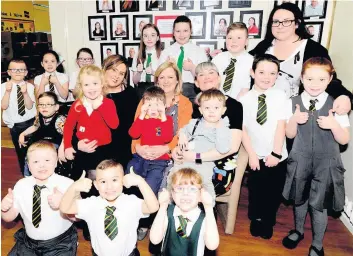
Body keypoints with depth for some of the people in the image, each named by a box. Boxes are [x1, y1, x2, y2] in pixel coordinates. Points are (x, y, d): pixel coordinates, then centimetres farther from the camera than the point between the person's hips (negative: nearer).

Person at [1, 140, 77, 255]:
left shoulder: (67, 184, -17)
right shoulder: (21, 185, -5)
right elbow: (9, 217, 3)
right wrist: (4, 208, -19)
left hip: (61, 245, -3)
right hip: (29, 242, 4)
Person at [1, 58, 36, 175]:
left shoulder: (29, 86, -5)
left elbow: (29, 106, -14)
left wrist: (25, 92, -29)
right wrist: (8, 91, -28)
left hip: (31, 123, 0)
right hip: (15, 126, 0)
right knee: (21, 152, 13)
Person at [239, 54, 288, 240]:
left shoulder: (280, 96, -5)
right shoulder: (245, 99, -5)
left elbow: (281, 125, -10)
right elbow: (242, 129, -5)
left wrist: (276, 153, -14)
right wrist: (251, 154, -10)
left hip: (277, 157, 0)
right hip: (257, 156, 0)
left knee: (274, 192, 13)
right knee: (256, 191, 14)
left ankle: (268, 222, 40)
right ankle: (256, 220, 42)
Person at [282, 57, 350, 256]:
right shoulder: (294, 103, -8)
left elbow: (344, 140, -8)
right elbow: (290, 134, -1)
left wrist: (333, 125, -28)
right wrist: (294, 120, -21)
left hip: (326, 163, -2)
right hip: (300, 160, 2)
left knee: (319, 204, 9)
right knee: (299, 199, 20)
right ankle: (298, 231, 47)